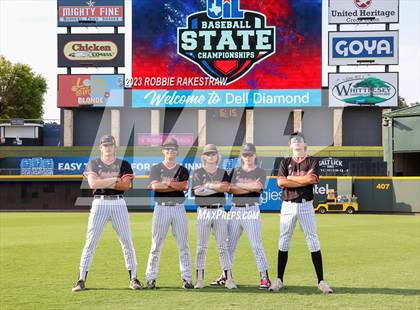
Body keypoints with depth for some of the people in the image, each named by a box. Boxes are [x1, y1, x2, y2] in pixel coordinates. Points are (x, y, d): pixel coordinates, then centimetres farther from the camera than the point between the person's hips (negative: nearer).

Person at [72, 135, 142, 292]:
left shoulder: (123, 164, 9)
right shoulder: (93, 164, 7)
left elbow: (127, 185, -6)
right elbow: (93, 184, -10)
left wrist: (103, 183, -12)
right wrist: (114, 180, -11)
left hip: (118, 204, 1)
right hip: (99, 203, -1)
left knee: (127, 241, 0)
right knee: (90, 242, -4)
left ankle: (133, 278, 7)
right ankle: (81, 280, 0)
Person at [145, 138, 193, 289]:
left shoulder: (182, 170, 11)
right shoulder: (156, 168, 8)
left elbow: (183, 186, -7)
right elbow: (154, 186, -10)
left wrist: (164, 184, -7)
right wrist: (174, 185, -6)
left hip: (178, 208, 1)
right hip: (161, 208, -1)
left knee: (183, 245, 1)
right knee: (156, 244, -2)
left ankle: (187, 278, 5)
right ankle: (151, 278, 4)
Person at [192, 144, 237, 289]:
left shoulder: (222, 172, 11)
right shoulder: (198, 173, 5)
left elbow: (226, 187, -9)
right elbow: (197, 191, -11)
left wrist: (207, 185, -8)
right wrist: (217, 187, -8)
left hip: (219, 211, 2)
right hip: (203, 211, -1)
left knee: (223, 246, -1)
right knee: (201, 246, 0)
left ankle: (229, 279, -3)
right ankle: (200, 280, 5)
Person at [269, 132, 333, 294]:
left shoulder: (312, 161, 6)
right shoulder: (285, 162, 12)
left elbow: (312, 179, -13)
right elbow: (280, 182, -5)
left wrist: (290, 178, -4)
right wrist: (303, 180, -9)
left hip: (306, 206, -2)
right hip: (288, 206, 2)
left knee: (313, 242, -4)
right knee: (283, 242, 4)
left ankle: (321, 281, -1)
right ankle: (279, 280, 11)